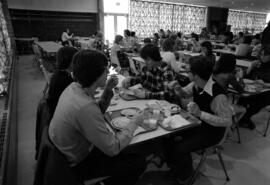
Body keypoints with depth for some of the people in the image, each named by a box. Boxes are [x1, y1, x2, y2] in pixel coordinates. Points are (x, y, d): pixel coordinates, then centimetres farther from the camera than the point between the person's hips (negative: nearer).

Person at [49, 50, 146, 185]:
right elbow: (112, 149, -28)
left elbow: (97, 113, 6)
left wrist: (108, 90, -8)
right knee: (138, 163, -4)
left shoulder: (74, 87, -9)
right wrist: (134, 122, -16)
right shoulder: (86, 107, -36)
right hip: (76, 164, -8)